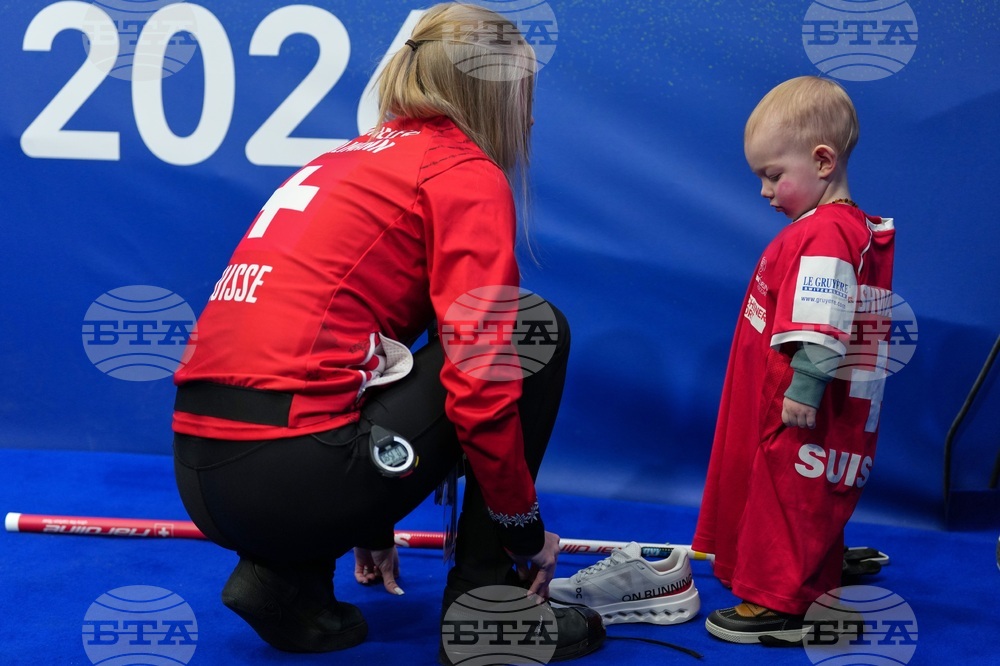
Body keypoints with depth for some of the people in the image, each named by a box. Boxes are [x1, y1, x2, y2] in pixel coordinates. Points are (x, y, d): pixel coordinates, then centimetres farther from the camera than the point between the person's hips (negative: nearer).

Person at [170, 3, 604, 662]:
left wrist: (371, 527, 42)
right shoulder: (466, 173, 0)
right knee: (539, 330, 6)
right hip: (293, 478, -8)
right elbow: (482, 384, -9)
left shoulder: (339, 162, 24)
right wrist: (526, 528, 7)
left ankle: (283, 580, 16)